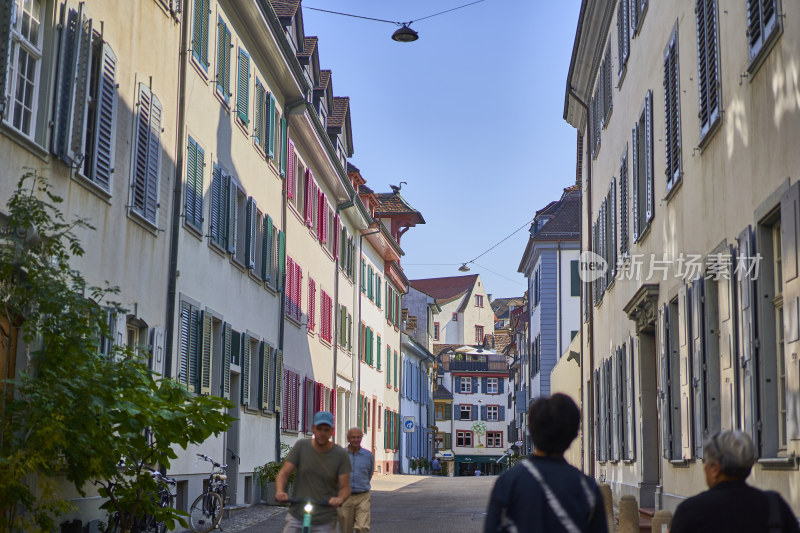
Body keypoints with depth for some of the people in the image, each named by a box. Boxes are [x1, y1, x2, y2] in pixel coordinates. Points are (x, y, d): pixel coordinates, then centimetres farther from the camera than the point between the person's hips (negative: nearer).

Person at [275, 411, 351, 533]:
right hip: (296, 518, 1)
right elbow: (283, 473, -2)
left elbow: (345, 487, -3)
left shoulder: (340, 454, -3)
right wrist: (279, 491, -22)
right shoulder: (301, 446, 0)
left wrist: (340, 498, -26)